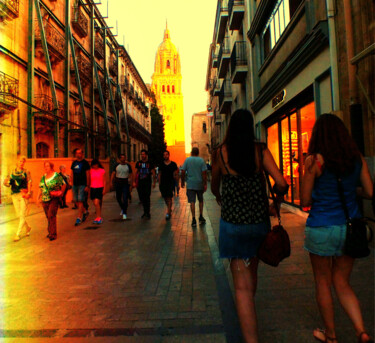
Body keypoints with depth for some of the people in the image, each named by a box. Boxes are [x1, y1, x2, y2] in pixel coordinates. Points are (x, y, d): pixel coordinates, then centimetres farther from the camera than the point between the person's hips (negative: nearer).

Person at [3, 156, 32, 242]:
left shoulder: (26, 172, 2)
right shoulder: (12, 172, 11)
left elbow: (29, 183, -2)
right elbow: (7, 183, 13)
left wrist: (28, 193, -15)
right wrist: (6, 182, -11)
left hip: (23, 195, -4)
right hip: (14, 195, 4)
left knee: (22, 215, -5)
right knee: (19, 215, 8)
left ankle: (18, 234, 1)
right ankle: (27, 227, 31)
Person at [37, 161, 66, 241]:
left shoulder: (57, 175, -3)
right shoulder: (43, 177, 13)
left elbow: (64, 185, 2)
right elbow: (40, 188, 17)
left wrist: (61, 193, -3)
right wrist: (38, 197, 8)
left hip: (54, 199, -6)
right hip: (45, 200, 6)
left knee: (51, 216, -14)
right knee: (48, 217, 11)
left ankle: (53, 234, -8)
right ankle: (51, 232, 25)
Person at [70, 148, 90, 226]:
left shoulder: (85, 163, -3)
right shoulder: (74, 163, 12)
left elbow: (88, 175, -6)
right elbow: (72, 174, 17)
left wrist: (87, 186, -12)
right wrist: (72, 184, 10)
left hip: (82, 185, -6)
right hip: (75, 185, 6)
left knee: (80, 201, -8)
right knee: (76, 201, 8)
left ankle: (79, 218, -3)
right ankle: (85, 212, 29)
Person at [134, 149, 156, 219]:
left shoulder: (150, 163, 1)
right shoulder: (138, 163, 9)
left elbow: (153, 173, 4)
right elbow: (136, 173, 14)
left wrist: (154, 182, -1)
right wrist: (135, 182, 9)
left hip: (147, 183, -3)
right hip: (140, 183, 4)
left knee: (147, 198, -7)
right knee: (141, 198, 7)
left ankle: (147, 213, 0)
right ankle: (145, 211, 23)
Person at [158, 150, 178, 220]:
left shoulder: (173, 164, 3)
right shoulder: (161, 164, 8)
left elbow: (175, 174, 5)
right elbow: (159, 174, 11)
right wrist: (159, 183, 6)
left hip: (171, 183, -3)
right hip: (163, 183, 3)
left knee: (169, 197, -11)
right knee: (165, 197, 9)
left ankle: (168, 212, -11)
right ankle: (169, 209, 32)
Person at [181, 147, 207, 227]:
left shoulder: (187, 160, -1)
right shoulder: (201, 160, -2)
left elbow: (183, 172, -2)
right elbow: (204, 173, -8)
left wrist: (182, 182, 9)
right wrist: (205, 184, -5)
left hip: (190, 184, -1)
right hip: (199, 184, 1)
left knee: (192, 202, 1)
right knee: (200, 200, 18)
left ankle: (193, 219, -2)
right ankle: (201, 217, 23)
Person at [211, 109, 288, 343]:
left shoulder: (221, 153, -6)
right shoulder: (260, 150, -5)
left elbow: (214, 186, 8)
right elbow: (281, 184, -13)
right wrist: (278, 196, 10)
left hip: (233, 223, -3)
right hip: (259, 220, 3)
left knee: (242, 285, 2)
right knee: (252, 272, 27)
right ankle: (249, 314, 52)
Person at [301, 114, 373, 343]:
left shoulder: (314, 160, -13)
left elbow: (305, 201, -8)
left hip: (322, 228, -4)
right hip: (349, 227, 5)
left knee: (323, 282, 15)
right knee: (342, 283, 21)